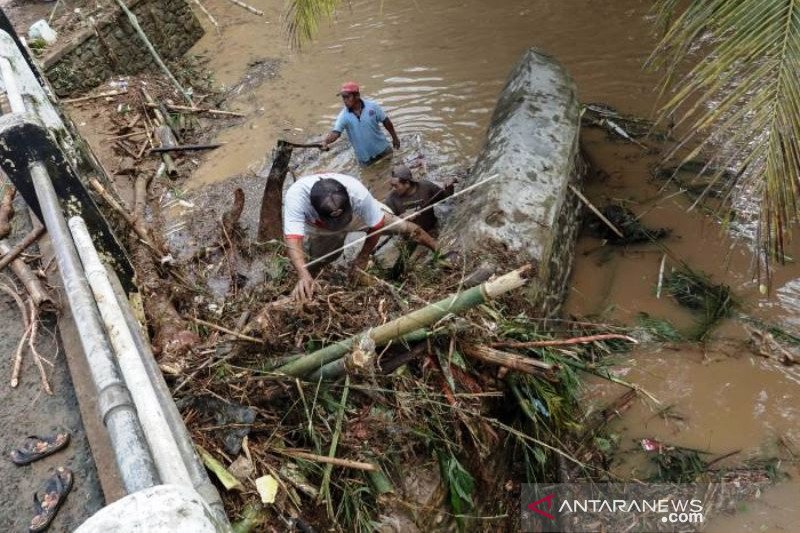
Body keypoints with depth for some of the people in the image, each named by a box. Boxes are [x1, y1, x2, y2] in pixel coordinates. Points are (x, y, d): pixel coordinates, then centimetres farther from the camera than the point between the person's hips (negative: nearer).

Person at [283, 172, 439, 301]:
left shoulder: (359, 193, -45)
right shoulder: (296, 197, -47)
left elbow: (375, 227, -27)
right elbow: (293, 242, -54)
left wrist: (362, 258, -17)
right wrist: (304, 276, -70)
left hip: (358, 216, 0)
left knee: (403, 227, 4)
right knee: (319, 257, -15)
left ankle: (438, 248, 27)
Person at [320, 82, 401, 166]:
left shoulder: (372, 106, -14)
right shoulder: (343, 116, -15)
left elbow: (386, 122, -3)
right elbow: (335, 132, -26)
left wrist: (395, 137, 6)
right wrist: (325, 142, -47)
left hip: (383, 150, 0)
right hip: (365, 158, 0)